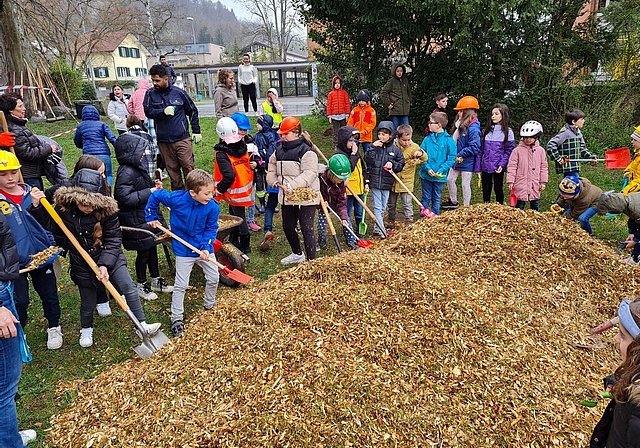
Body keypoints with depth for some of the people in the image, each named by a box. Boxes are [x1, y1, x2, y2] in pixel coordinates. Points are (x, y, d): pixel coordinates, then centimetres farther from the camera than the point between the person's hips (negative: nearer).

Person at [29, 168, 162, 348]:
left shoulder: (106, 208, -20)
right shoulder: (64, 207, -14)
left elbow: (114, 240, -16)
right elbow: (49, 226, 2)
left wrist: (105, 264, -22)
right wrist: (36, 206, -11)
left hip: (110, 258, -1)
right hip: (82, 263, 1)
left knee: (129, 289, -7)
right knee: (88, 301, 13)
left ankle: (142, 325, 9)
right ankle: (86, 329, 43)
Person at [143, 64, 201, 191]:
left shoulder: (179, 92, 2)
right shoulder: (150, 93, 6)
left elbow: (192, 111, 9)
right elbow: (148, 111, -3)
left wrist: (196, 131, 8)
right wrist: (163, 112, -20)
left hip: (182, 138, -2)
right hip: (163, 141, 2)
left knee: (188, 167, -6)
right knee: (172, 170, 8)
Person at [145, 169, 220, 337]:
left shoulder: (213, 207, -18)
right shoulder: (176, 199, -22)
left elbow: (211, 228, -8)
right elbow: (155, 196, -4)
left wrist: (206, 247, -20)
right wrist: (151, 217, 2)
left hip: (204, 248, 2)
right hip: (183, 250, -2)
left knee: (213, 279, 12)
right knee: (181, 285, 4)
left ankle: (210, 306, 39)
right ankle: (177, 318, 18)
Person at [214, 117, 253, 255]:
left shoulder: (222, 154, -23)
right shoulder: (243, 147, -3)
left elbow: (229, 176, -29)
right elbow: (251, 164, 5)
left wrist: (219, 189, -16)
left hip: (235, 192, -7)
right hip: (245, 188, 7)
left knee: (239, 217, 6)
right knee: (234, 214, 22)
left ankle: (244, 246, 18)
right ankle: (234, 241, 37)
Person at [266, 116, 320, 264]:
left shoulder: (306, 152, -14)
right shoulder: (279, 151, 10)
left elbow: (309, 174, -24)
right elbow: (272, 170, 17)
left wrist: (292, 186, -33)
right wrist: (274, 181, -4)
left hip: (305, 197, -8)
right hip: (287, 197, 8)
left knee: (306, 229, -5)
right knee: (287, 227, 19)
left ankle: (311, 260, 5)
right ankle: (297, 254, 40)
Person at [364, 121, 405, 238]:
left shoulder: (395, 150, 3)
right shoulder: (375, 146, -1)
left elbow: (401, 165, 6)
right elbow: (368, 160, -12)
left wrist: (393, 165, -12)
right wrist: (372, 147, -17)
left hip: (387, 183, 3)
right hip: (375, 181, -2)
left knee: (383, 208, 12)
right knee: (378, 207, -3)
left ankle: (377, 229, 25)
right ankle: (381, 231, 0)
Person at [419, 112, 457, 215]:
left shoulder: (449, 140, -7)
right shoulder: (427, 139, 0)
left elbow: (451, 158, -7)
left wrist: (441, 170, -18)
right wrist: (427, 168, -15)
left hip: (440, 176, -1)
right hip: (426, 175, 2)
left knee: (436, 199, 13)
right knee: (425, 198, 10)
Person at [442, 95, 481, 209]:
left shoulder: (473, 128, -22)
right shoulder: (462, 126, 5)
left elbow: (474, 148, -26)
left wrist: (460, 155, -19)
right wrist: (456, 155, 4)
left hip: (467, 162, -9)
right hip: (458, 160, 9)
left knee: (465, 185, 2)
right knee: (450, 179, 17)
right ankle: (453, 201, 35)